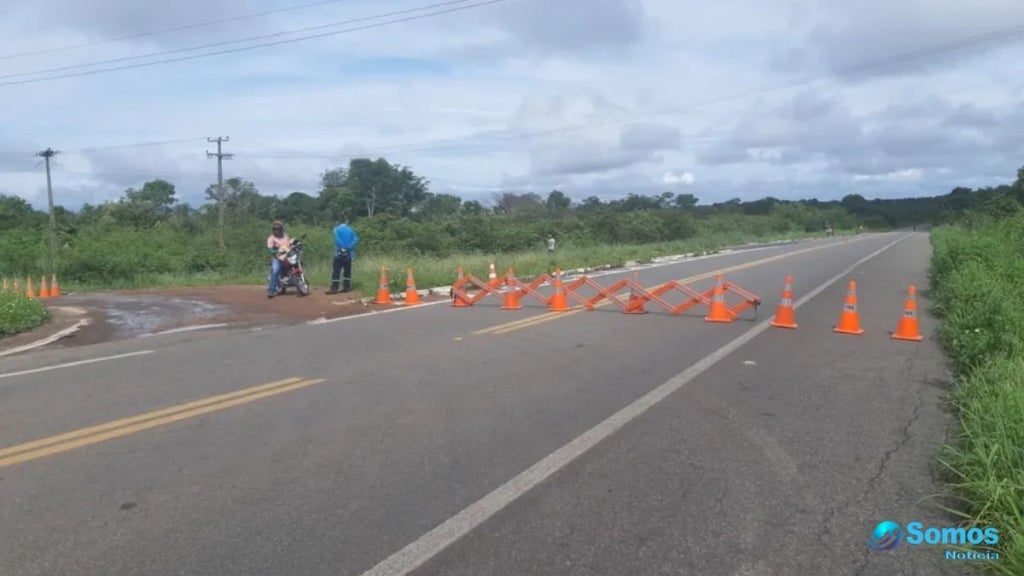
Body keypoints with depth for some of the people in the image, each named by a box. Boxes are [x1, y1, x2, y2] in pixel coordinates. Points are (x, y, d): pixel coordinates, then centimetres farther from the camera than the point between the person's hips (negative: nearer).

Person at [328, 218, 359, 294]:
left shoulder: (337, 229, 1)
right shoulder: (350, 230, 11)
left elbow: (337, 239, -17)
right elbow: (356, 239, -2)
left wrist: (342, 248, -14)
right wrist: (349, 247, -8)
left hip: (339, 253, -4)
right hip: (348, 254, 4)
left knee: (336, 271, -5)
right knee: (347, 270, 11)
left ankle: (334, 288, -9)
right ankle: (347, 287, 11)